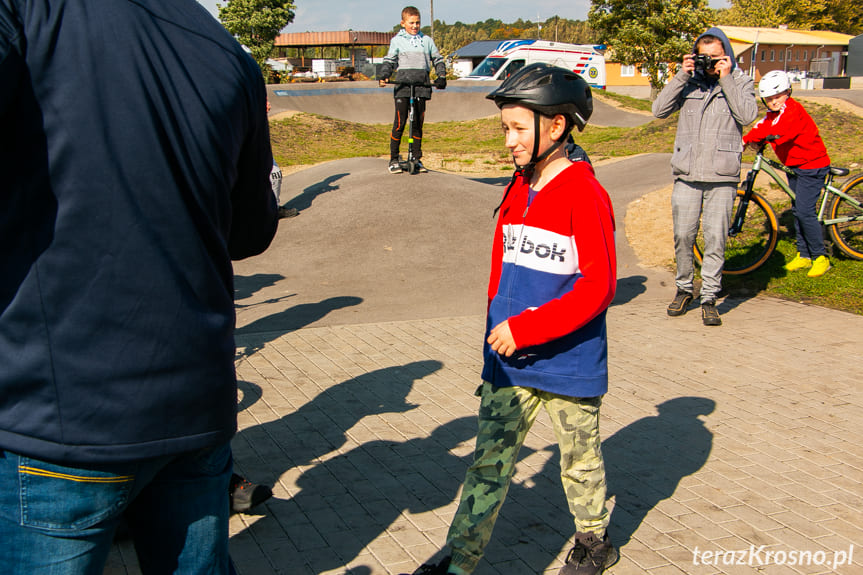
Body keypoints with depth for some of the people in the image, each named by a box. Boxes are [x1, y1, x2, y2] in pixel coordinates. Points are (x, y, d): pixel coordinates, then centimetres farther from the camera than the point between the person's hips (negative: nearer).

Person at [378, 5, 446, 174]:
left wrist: (441, 77, 3)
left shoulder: (426, 40, 16)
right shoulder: (397, 40, 9)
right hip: (403, 86, -2)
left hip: (422, 86, 3)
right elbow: (389, 61, 6)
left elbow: (437, 60, 19)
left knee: (418, 124, 4)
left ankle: (416, 159, 12)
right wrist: (383, 76, -11)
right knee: (400, 123, -7)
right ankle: (394, 159, 2)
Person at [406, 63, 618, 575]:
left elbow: (598, 287, -19)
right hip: (510, 360, 6)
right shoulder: (518, 190, 7)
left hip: (568, 362, -6)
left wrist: (525, 327, -21)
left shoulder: (585, 195, -16)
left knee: (581, 459, 15)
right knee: (490, 461, 8)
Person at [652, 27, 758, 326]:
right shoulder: (689, 81, 9)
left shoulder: (740, 82, 6)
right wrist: (681, 76, -8)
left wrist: (726, 79, -11)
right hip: (686, 174, 2)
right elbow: (659, 109, -2)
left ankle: (709, 298, 7)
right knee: (683, 236, 5)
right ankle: (683, 288, 23)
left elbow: (747, 114, -11)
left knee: (715, 239, -2)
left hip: (722, 177, -1)